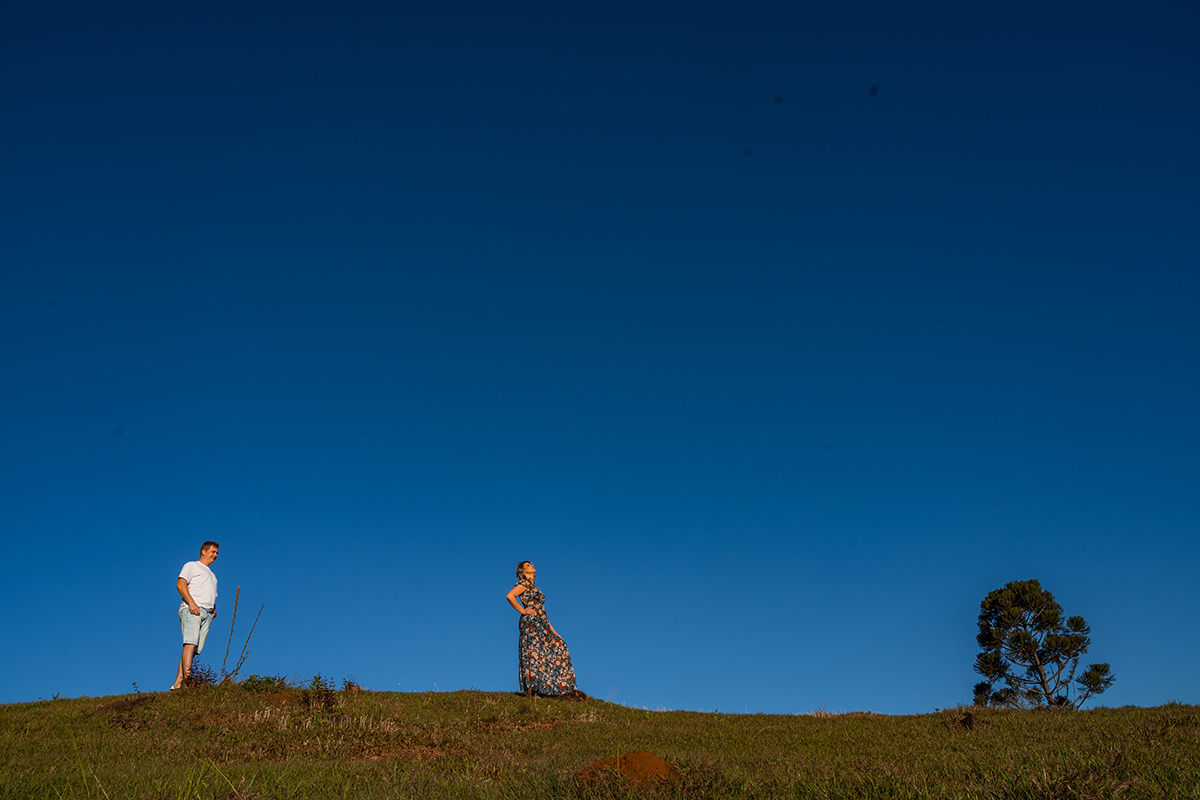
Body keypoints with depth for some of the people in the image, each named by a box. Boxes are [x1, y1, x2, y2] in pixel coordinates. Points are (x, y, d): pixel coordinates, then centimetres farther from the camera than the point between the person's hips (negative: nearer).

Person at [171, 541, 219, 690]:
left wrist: (214, 609, 13)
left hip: (207, 614, 7)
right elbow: (180, 584, -3)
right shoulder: (192, 566, 12)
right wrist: (191, 603, -15)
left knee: (195, 649, -7)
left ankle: (177, 684, -12)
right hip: (191, 610, -7)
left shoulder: (212, 575, 35)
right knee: (190, 644, -23)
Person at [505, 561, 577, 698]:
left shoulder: (533, 587, 26)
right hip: (530, 623, -9)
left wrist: (553, 631, 20)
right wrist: (523, 611, -11)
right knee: (533, 654, -14)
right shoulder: (525, 583, -1)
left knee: (557, 646, 5)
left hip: (541, 625, 9)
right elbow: (509, 596, -18)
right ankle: (529, 692, -17)